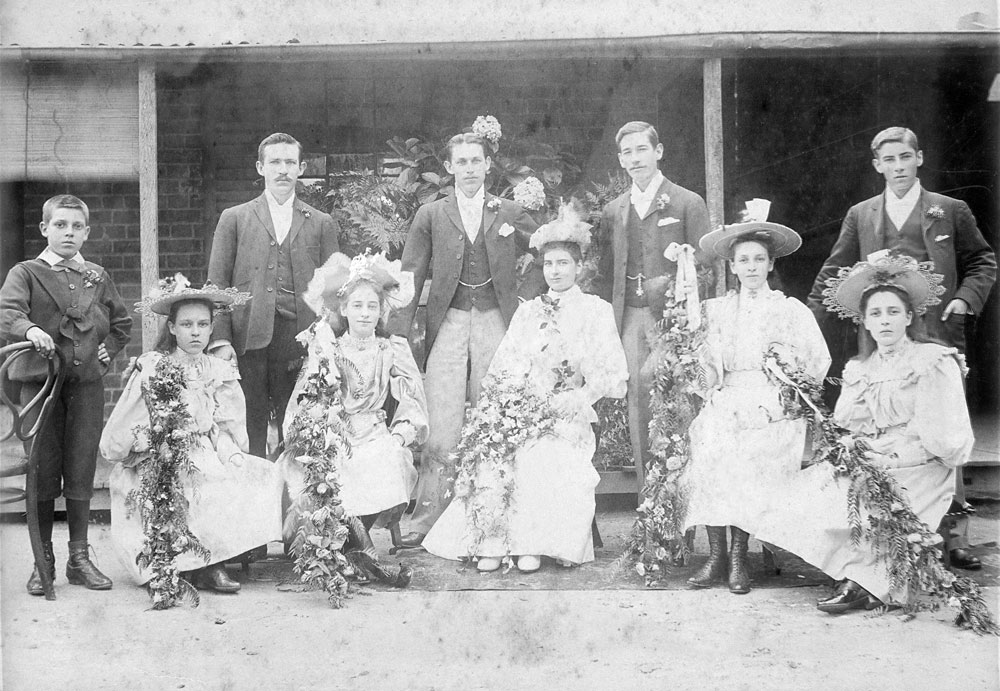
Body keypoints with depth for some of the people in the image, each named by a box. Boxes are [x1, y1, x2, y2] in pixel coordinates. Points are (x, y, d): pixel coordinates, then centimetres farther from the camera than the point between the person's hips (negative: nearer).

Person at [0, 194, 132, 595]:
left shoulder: (98, 277, 13)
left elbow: (121, 321, 25)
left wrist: (109, 351, 10)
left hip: (87, 384, 3)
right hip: (39, 381, -2)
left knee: (81, 473, 6)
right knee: (42, 473, 3)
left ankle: (80, 558, 15)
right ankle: (43, 559, 15)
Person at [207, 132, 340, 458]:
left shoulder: (322, 224, 14)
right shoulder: (234, 219, 11)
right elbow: (217, 284, 6)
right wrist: (220, 340, -6)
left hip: (300, 340, 1)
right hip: (247, 339, 0)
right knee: (248, 434, 0)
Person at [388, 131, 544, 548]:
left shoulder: (510, 214, 11)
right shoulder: (431, 216, 9)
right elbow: (410, 277, 5)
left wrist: (526, 296, 6)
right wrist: (399, 332, -3)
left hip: (496, 322, 1)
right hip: (448, 323, -1)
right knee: (442, 425, -7)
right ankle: (426, 521, -3)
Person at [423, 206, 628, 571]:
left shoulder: (596, 311, 9)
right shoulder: (527, 311, 21)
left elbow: (612, 377, 0)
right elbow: (503, 367, 14)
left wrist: (573, 399, -14)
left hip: (566, 417, -3)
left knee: (539, 456, -32)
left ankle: (532, 543, -22)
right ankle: (494, 542, -25)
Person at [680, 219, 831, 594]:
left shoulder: (793, 310, 9)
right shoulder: (716, 310, 17)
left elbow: (819, 365, 3)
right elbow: (707, 365, 14)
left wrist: (774, 401, -5)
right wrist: (717, 394, -3)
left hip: (774, 410, -2)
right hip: (727, 403, 2)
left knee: (751, 455, -31)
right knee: (709, 447, -28)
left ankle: (739, 554, -18)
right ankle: (717, 554, -20)